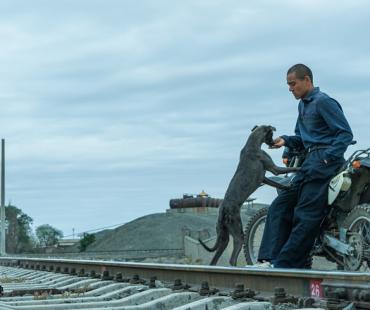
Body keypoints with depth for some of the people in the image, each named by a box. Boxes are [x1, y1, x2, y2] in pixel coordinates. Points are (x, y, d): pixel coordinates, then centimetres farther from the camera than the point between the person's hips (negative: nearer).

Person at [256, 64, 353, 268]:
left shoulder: (323, 102, -7)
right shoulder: (303, 105, 21)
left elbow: (345, 133, -11)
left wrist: (327, 158, -21)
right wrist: (286, 141, 4)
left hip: (324, 160, -10)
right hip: (310, 162, 10)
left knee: (305, 216, -12)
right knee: (280, 207, 3)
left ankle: (285, 265, -15)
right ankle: (269, 259, -1)